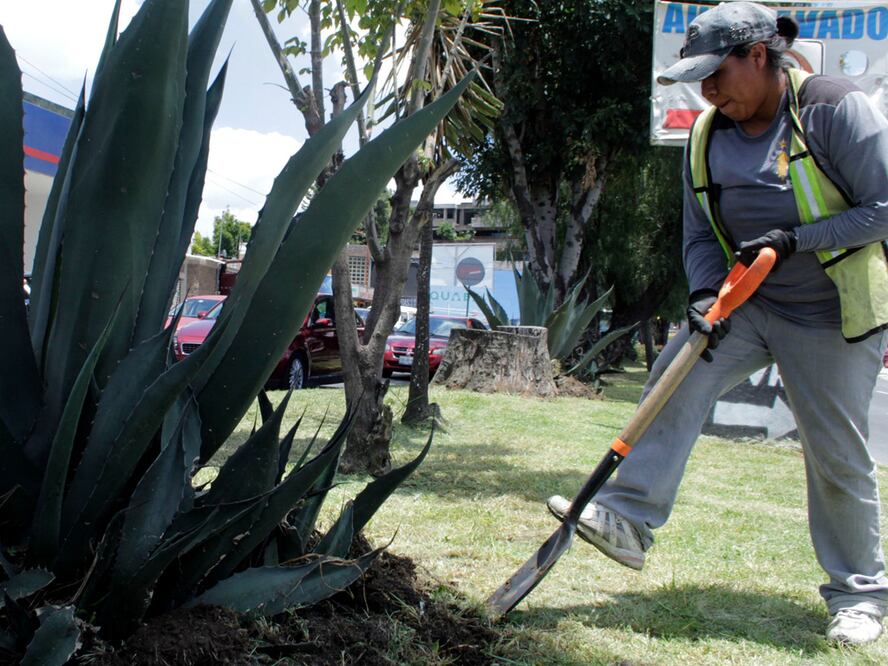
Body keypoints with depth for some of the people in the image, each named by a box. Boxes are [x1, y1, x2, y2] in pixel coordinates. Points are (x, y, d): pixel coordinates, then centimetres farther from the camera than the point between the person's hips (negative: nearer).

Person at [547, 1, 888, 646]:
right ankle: (628, 519, -17)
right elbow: (701, 237, 5)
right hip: (750, 304, 5)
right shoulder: (709, 137, 2)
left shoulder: (836, 108, -16)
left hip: (832, 316, -5)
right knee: (680, 373, -19)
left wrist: (794, 238, -24)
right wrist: (706, 292, -14)